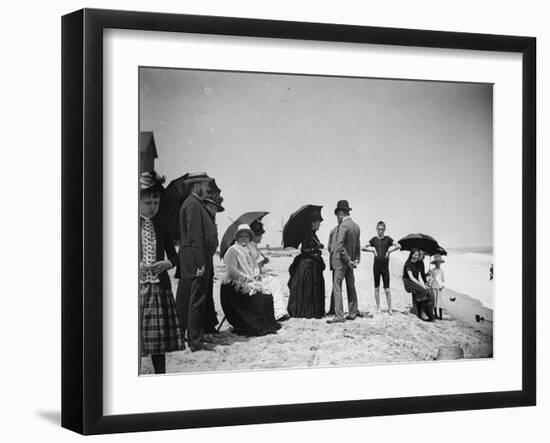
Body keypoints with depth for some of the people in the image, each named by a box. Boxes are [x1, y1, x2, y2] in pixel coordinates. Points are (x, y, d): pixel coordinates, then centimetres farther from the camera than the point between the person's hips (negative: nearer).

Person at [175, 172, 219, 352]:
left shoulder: (197, 204, 18)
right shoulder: (193, 204, -13)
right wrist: (200, 263, -21)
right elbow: (195, 236, -19)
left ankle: (193, 338, 19)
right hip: (196, 260, -10)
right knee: (197, 300, -7)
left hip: (197, 260, 10)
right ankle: (196, 342, -5)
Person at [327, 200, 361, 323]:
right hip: (349, 262, 9)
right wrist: (356, 259, 15)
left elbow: (340, 245, -22)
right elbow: (357, 245, 16)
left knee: (337, 288, -8)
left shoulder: (343, 226, -17)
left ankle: (339, 315, -12)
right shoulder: (356, 226, 9)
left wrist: (348, 260, -16)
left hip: (341, 261, -9)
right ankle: (353, 313, 24)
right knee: (351, 287, 16)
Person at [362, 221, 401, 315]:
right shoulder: (374, 239, 7)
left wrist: (389, 251, -12)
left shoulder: (387, 239, -1)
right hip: (376, 265, 3)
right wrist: (373, 250, -5)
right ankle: (378, 308, 14)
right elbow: (363, 248, 8)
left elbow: (399, 246, -12)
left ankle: (389, 309, 2)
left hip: (385, 266, -3)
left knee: (387, 289, -3)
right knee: (377, 288, 7)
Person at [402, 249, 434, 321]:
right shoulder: (408, 264, -5)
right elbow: (411, 277, -13)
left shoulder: (417, 265, 16)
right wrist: (420, 285, -16)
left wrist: (424, 285, -8)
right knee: (422, 291, -31)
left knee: (428, 292, -18)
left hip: (416, 283, 7)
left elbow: (419, 277, 8)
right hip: (409, 283, -7)